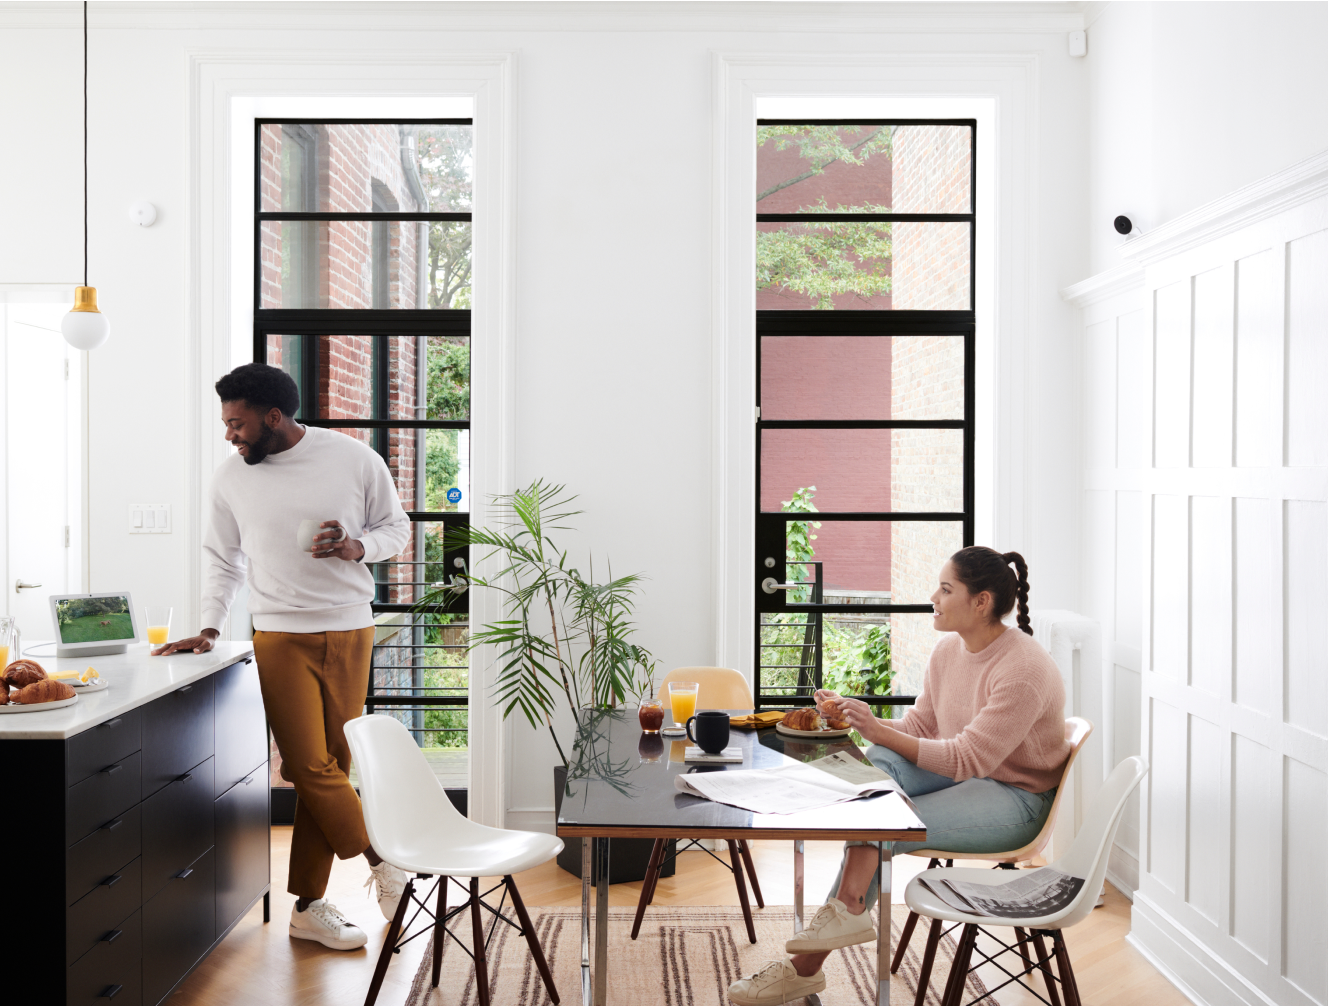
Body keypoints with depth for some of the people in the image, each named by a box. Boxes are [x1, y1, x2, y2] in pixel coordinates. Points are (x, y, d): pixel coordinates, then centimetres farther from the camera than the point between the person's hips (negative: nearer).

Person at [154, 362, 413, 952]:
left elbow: (397, 527, 6)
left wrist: (356, 546, -13)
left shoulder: (355, 460, -4)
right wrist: (209, 627, 3)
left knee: (329, 767, 4)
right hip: (280, 636, 1)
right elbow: (222, 559, 13)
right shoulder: (230, 477, 2)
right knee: (312, 768, -8)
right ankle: (382, 857, 14)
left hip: (350, 632, 0)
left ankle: (308, 907, 17)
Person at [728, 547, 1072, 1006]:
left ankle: (806, 966, -18)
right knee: (879, 759, -24)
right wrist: (858, 719, -11)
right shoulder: (947, 650, 2)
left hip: (1016, 799, -7)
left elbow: (968, 758, -26)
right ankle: (849, 910, -29)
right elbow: (918, 728, 6)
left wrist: (879, 730, -29)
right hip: (961, 773, 7)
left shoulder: (1024, 670, -23)